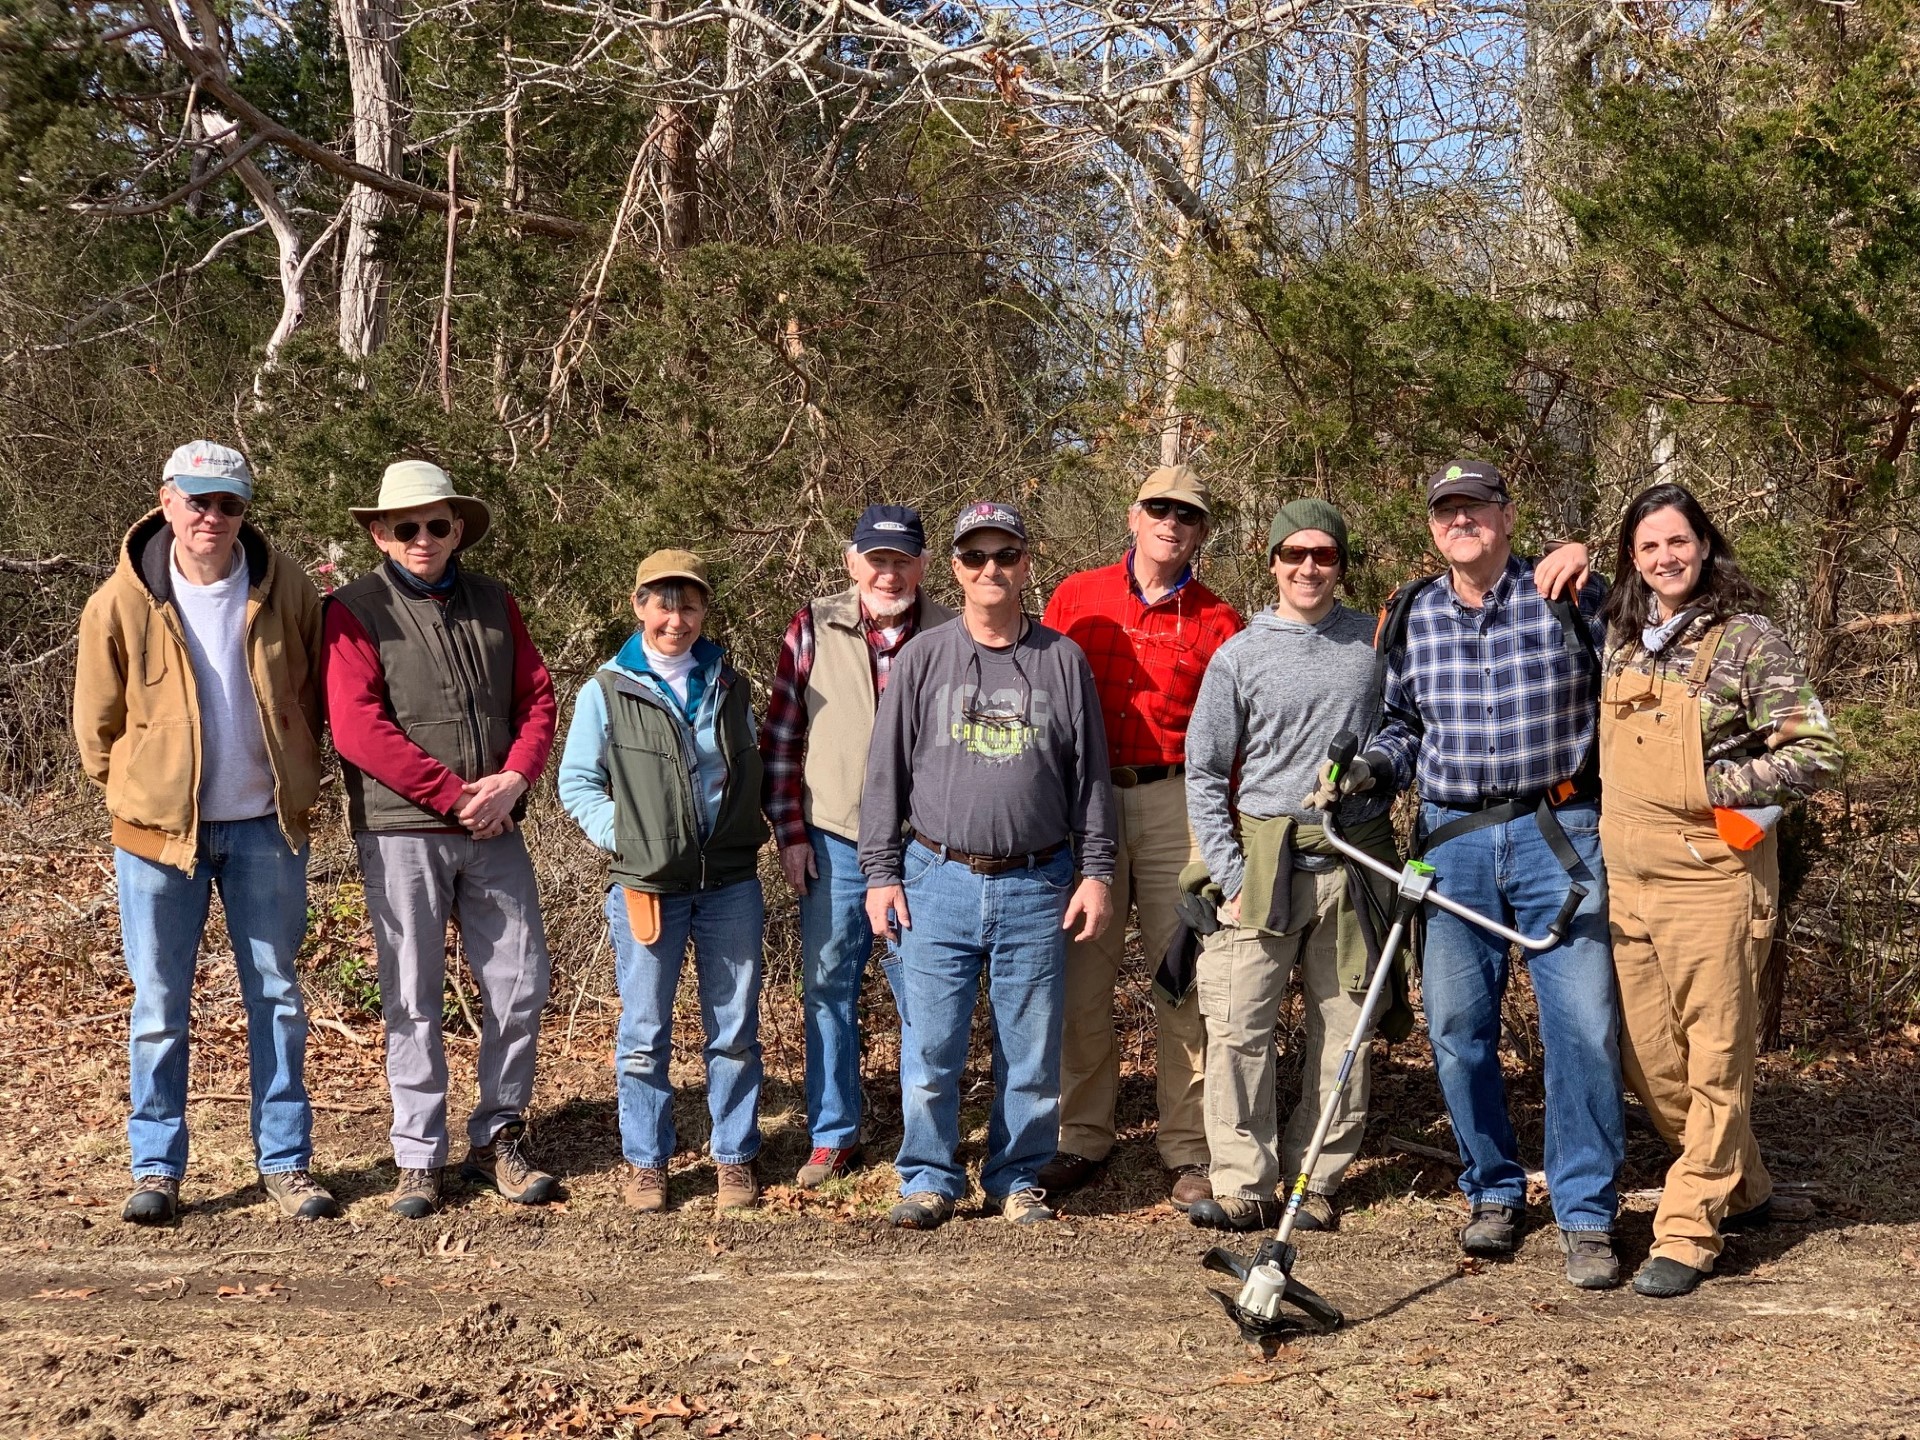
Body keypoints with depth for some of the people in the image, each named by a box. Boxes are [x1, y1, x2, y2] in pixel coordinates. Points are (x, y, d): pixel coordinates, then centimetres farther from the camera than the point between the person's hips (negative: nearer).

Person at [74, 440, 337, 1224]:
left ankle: (286, 1162, 18)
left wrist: (293, 786, 9)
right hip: (159, 831, -1)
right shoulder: (121, 604, -8)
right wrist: (136, 795, 6)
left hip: (265, 828, 1)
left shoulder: (285, 590, -4)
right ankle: (156, 1167, 16)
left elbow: (315, 695, 9)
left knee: (276, 996, 9)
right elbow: (97, 723, 3)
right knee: (159, 1006, 5)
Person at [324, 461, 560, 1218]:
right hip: (401, 833, -4)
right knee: (413, 999, 2)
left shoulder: (493, 603, 11)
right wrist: (457, 795, -14)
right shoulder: (355, 611, -3)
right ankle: (417, 1157, 12)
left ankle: (498, 1139, 20)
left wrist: (512, 779, -10)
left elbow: (537, 697, 9)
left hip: (495, 828, 4)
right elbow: (358, 728, -13)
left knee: (520, 985, 5)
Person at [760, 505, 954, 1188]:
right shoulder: (814, 629, 2)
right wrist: (789, 831, 0)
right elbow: (781, 739, 5)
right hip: (835, 842, 1)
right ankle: (833, 1135, 20)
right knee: (828, 985, 8)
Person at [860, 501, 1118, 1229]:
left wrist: (1096, 872, 4)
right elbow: (885, 772, 7)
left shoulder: (1063, 660, 7)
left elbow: (1090, 776, 9)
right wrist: (881, 873, 1)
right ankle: (929, 1178, 13)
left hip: (1036, 885, 0)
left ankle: (1018, 1177, 19)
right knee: (931, 1045, 0)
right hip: (939, 880, 0)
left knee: (1032, 1050, 5)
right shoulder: (923, 657, 6)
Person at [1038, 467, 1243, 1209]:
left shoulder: (1216, 620, 6)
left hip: (1176, 803, -1)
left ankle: (1188, 1150, 6)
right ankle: (1081, 1137, 14)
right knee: (1081, 970, 3)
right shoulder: (1076, 598, 9)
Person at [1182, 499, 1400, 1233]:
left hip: (1354, 864, 1)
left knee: (1342, 1030, 4)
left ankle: (1314, 1182, 12)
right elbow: (1203, 772, 6)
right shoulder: (1239, 656, 5)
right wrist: (1229, 873, -2)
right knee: (1238, 1028, -8)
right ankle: (1245, 1185, -2)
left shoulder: (1376, 643, 7)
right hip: (1262, 864, -1)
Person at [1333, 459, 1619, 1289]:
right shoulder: (1412, 619, 10)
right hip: (1452, 842, 3)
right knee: (1457, 1027, 7)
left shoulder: (1565, 598, 0)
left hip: (1557, 836, -3)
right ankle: (1493, 1192, 25)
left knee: (1583, 1022, -7)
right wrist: (1376, 763, 0)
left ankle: (1586, 1215, 3)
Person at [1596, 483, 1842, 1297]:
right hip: (1626, 880, 6)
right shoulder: (1619, 638, 10)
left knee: (1715, 1065, 0)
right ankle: (1739, 1190, 30)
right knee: (1648, 1063, 11)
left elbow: (1817, 754, -9)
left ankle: (1687, 1234, 7)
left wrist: (1714, 787, -13)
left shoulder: (1746, 639, -7)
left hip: (1711, 883, -6)